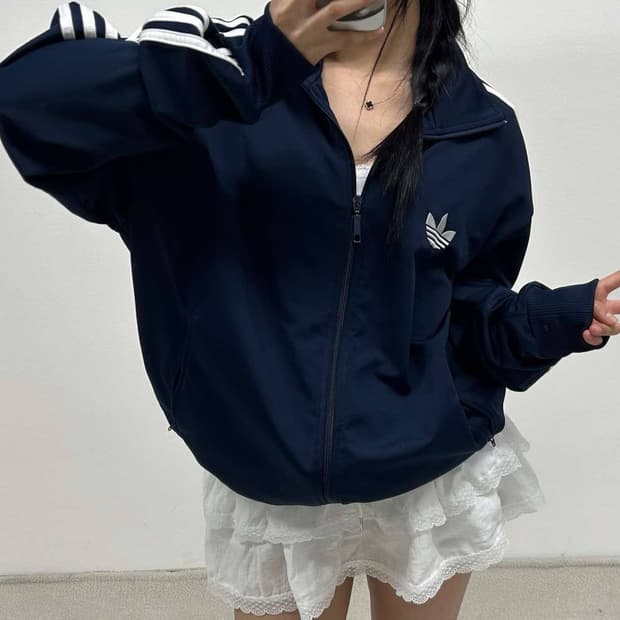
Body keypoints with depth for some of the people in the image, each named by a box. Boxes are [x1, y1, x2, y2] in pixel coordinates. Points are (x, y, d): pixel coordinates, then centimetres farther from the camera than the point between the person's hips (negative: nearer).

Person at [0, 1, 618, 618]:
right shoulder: (229, 71, -9)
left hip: (434, 477, 2)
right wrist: (261, 55, -32)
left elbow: (470, 315, 3)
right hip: (267, 486, -1)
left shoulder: (483, 130, -4)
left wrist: (566, 317, -16)